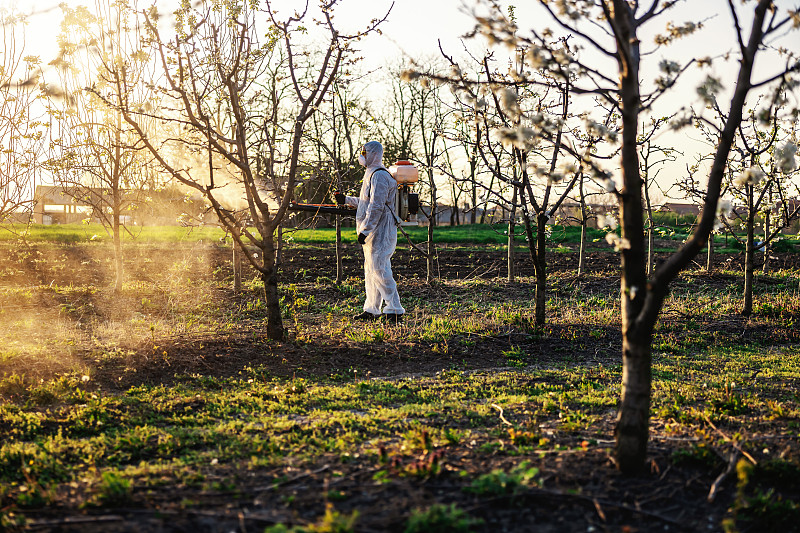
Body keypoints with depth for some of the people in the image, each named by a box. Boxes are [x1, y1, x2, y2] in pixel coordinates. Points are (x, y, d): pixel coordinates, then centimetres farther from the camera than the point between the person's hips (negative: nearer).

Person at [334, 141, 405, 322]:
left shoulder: (379, 176, -15)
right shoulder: (371, 174, 19)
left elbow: (376, 207, -22)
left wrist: (364, 230, -23)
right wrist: (346, 200, 30)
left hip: (380, 232, -11)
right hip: (373, 233, 11)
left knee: (379, 270, -12)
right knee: (371, 270, 14)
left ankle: (395, 310, -11)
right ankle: (371, 310, 21)